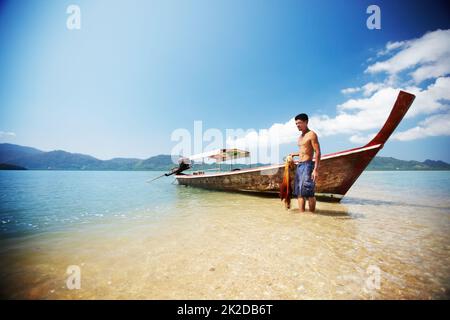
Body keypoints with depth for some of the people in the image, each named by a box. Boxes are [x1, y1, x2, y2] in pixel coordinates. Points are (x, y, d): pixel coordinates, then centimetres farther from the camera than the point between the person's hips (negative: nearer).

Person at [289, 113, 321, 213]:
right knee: (299, 192, 5)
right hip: (299, 166, 8)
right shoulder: (300, 137, 19)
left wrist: (316, 169, -20)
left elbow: (317, 152, -13)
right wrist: (295, 154, 28)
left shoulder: (312, 134, -6)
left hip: (308, 165, -8)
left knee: (308, 192, -11)